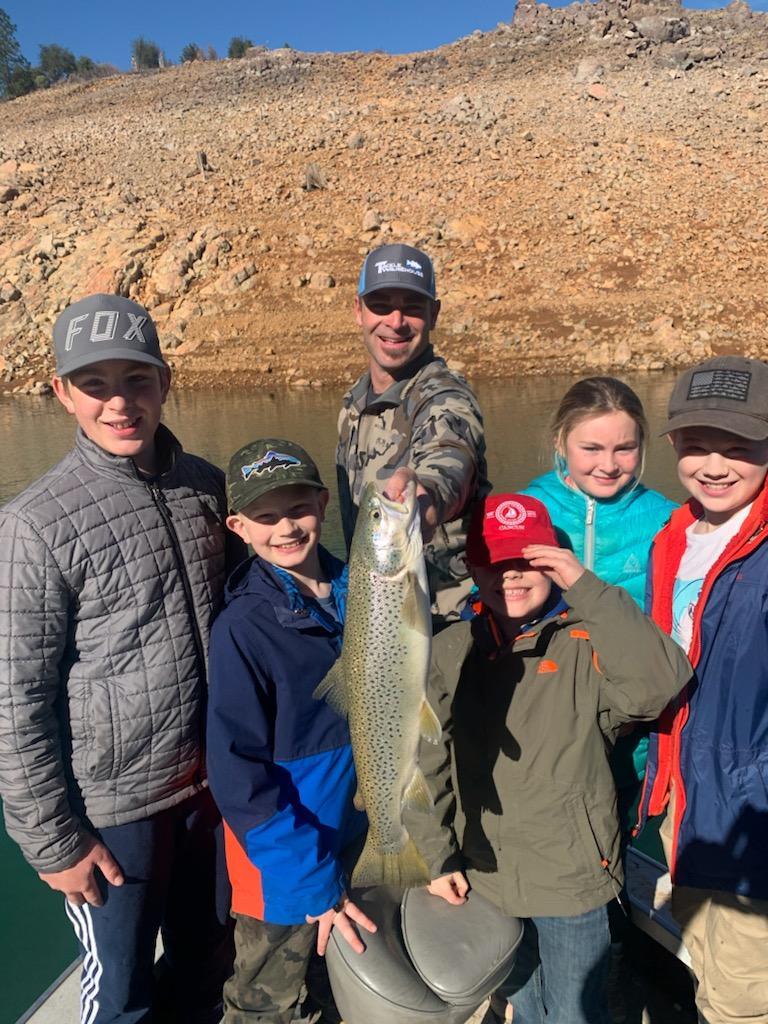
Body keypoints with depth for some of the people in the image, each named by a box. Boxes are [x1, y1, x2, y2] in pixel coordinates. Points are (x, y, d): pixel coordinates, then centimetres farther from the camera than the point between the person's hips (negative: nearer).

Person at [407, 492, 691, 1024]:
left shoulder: (587, 646, -15)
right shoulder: (451, 652, -6)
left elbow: (663, 682, -34)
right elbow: (425, 762, -1)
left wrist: (587, 588, -33)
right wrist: (438, 854, -1)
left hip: (571, 879, -3)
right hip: (484, 876, 4)